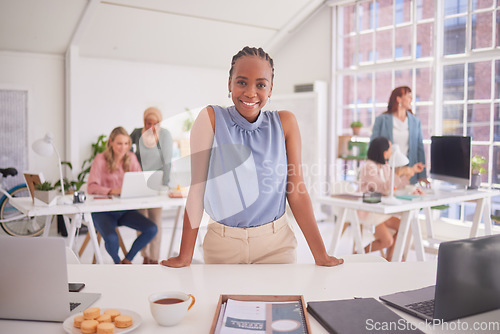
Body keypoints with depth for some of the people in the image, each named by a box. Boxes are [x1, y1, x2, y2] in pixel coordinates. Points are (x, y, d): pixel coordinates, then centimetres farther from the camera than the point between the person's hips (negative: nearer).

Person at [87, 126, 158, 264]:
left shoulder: (131, 158, 6)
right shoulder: (101, 159, -8)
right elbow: (91, 187, -17)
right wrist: (112, 191, -34)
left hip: (125, 209, 5)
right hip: (103, 210, -4)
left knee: (152, 229, -15)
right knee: (111, 238, -31)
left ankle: (127, 260, 8)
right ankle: (117, 262, 6)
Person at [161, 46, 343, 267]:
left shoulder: (284, 123, -4)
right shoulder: (211, 119, -9)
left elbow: (297, 192, -4)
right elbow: (197, 188, -10)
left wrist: (321, 255, -6)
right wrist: (185, 256, -9)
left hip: (276, 243, 1)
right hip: (222, 244, 0)